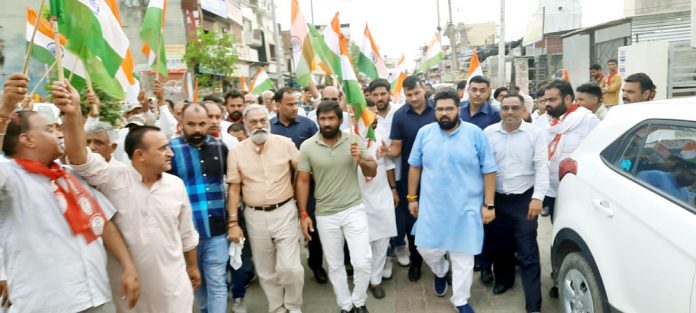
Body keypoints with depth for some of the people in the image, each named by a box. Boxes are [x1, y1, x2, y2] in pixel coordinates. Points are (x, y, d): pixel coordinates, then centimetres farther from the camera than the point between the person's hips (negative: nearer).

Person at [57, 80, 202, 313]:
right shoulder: (114, 179, -10)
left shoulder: (176, 185, 0)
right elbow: (80, 158, -26)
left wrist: (193, 267, 15)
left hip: (172, 281, 2)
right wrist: (73, 114, -40)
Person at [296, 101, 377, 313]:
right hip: (325, 215, 1)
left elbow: (373, 172, 0)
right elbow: (302, 181, -2)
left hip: (354, 210, 0)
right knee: (335, 265, 13)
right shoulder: (307, 146, -7)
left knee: (362, 262, -3)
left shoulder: (354, 140, -5)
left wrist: (360, 160, -21)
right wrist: (303, 214, -4)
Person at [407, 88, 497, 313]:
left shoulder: (475, 134, -7)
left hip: (466, 208, -2)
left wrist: (488, 205, -6)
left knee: (463, 258, 7)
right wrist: (412, 198, 8)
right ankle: (441, 272, 42)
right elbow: (415, 167, 8)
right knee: (427, 250, 8)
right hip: (432, 206, 2)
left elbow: (489, 171, -4)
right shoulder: (425, 133, 0)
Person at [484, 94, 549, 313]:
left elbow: (542, 166, -8)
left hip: (524, 199, -3)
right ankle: (503, 279, 42)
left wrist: (537, 197, -17)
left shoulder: (535, 133, -4)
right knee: (499, 244, 16)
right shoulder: (488, 133, 1)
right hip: (497, 199, 3)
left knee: (528, 251, -2)